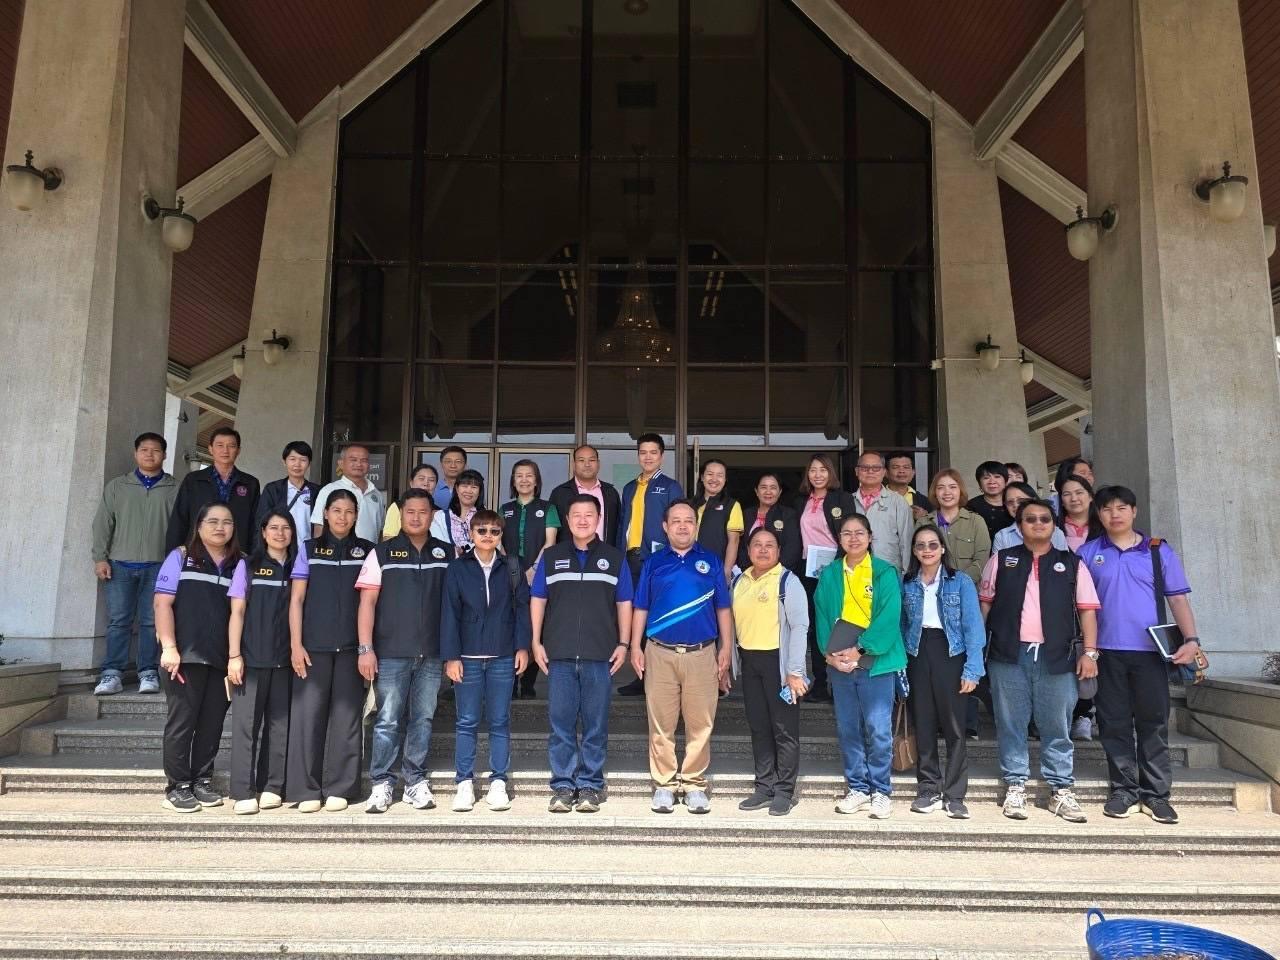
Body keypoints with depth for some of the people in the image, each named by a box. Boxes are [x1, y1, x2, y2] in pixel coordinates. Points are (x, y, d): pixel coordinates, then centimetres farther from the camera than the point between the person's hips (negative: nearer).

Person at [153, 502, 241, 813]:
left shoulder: (238, 565, 9)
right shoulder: (181, 557, 3)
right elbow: (163, 603, -3)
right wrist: (169, 648, -11)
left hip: (222, 659, 3)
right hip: (186, 656, -3)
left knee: (212, 723, 8)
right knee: (182, 721, 2)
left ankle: (202, 781, 20)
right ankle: (177, 786, 11)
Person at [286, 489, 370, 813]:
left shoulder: (366, 551, 7)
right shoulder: (309, 549, 5)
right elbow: (296, 600, 3)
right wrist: (296, 644, -5)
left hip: (351, 646, 1)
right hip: (314, 645, 0)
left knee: (345, 715, 3)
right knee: (309, 713, -1)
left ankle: (339, 788, 12)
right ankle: (307, 789, 9)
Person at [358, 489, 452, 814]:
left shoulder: (446, 554, 8)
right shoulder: (382, 553, 3)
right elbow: (367, 603, -1)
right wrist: (366, 648, -8)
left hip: (431, 653, 2)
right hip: (391, 653, -2)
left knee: (422, 719, 8)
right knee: (388, 720, 1)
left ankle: (416, 781, 18)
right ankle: (381, 784, 10)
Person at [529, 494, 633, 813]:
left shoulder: (614, 558, 9)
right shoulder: (551, 557, 10)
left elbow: (624, 603, 9)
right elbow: (537, 600, 10)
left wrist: (624, 644, 1)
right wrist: (536, 642, 3)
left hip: (600, 656, 0)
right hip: (559, 655, 1)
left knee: (596, 725, 3)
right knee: (560, 723, 2)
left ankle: (590, 787, 12)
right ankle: (563, 786, 12)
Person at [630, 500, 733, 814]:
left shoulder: (710, 561, 8)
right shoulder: (653, 563, 9)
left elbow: (722, 608, 9)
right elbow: (641, 608, 10)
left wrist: (726, 647, 3)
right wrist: (635, 647, 2)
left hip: (702, 654, 0)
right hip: (660, 653, 1)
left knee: (700, 723, 2)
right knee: (661, 723, 4)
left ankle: (694, 784, 13)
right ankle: (664, 784, 14)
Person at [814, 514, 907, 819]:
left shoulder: (885, 573, -3)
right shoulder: (829, 575, 9)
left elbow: (889, 619, -10)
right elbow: (822, 617, 6)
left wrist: (860, 650, -17)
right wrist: (830, 652, -9)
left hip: (876, 662, -4)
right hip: (839, 664, 4)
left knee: (878, 729, -2)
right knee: (848, 728, 10)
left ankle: (881, 791, 12)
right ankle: (857, 788, 22)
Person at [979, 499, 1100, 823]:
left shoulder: (1072, 564, 10)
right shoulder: (1001, 560, 10)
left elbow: (1087, 610, 7)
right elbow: (984, 603, 10)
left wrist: (1090, 651, -1)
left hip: (1056, 656, 0)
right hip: (1009, 654, 0)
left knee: (1057, 726, 4)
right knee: (1011, 724, 5)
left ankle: (1061, 790, 13)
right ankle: (1015, 787, 13)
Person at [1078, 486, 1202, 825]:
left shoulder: (1159, 551, 6)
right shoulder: (1088, 553, 6)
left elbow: (1178, 598, 5)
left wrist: (1191, 638, -8)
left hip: (1150, 650, 0)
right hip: (1107, 651, 0)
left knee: (1153, 721, 4)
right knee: (1115, 723, 5)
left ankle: (1156, 794, 12)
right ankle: (1124, 791, 14)